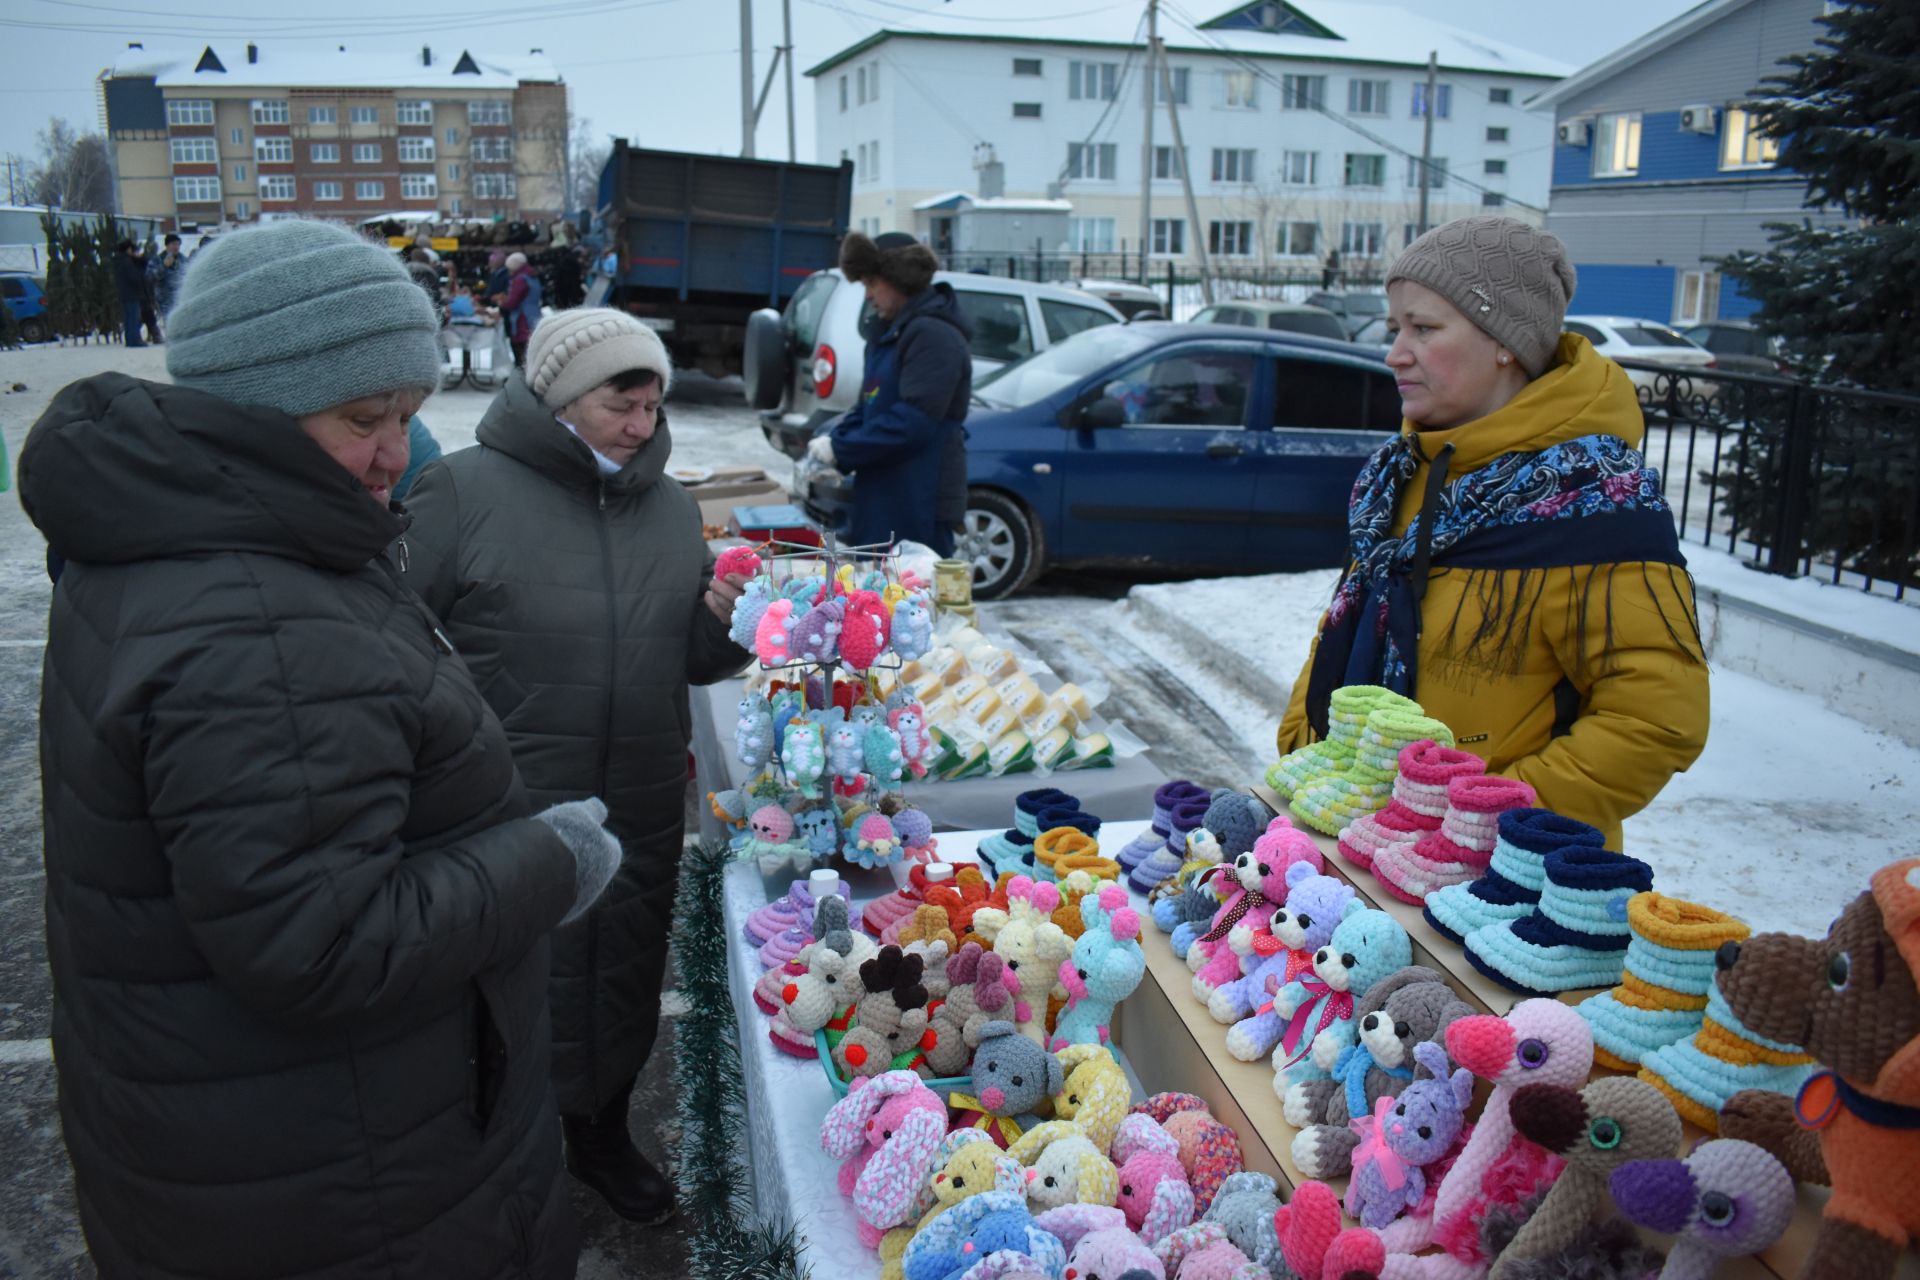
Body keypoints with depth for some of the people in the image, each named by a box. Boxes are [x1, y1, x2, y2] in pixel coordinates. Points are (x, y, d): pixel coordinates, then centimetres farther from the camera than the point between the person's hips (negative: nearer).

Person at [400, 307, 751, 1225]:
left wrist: (721, 620, -8)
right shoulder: (466, 489, -10)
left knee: (624, 986, 21)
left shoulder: (671, 504, 7)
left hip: (643, 817, 5)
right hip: (509, 820, -5)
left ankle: (603, 1135, 47)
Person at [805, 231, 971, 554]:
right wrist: (832, 438, 1)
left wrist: (841, 449, -17)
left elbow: (912, 423, -24)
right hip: (883, 500, 10)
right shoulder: (892, 333, 18)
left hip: (919, 506, -10)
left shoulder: (935, 334, -16)